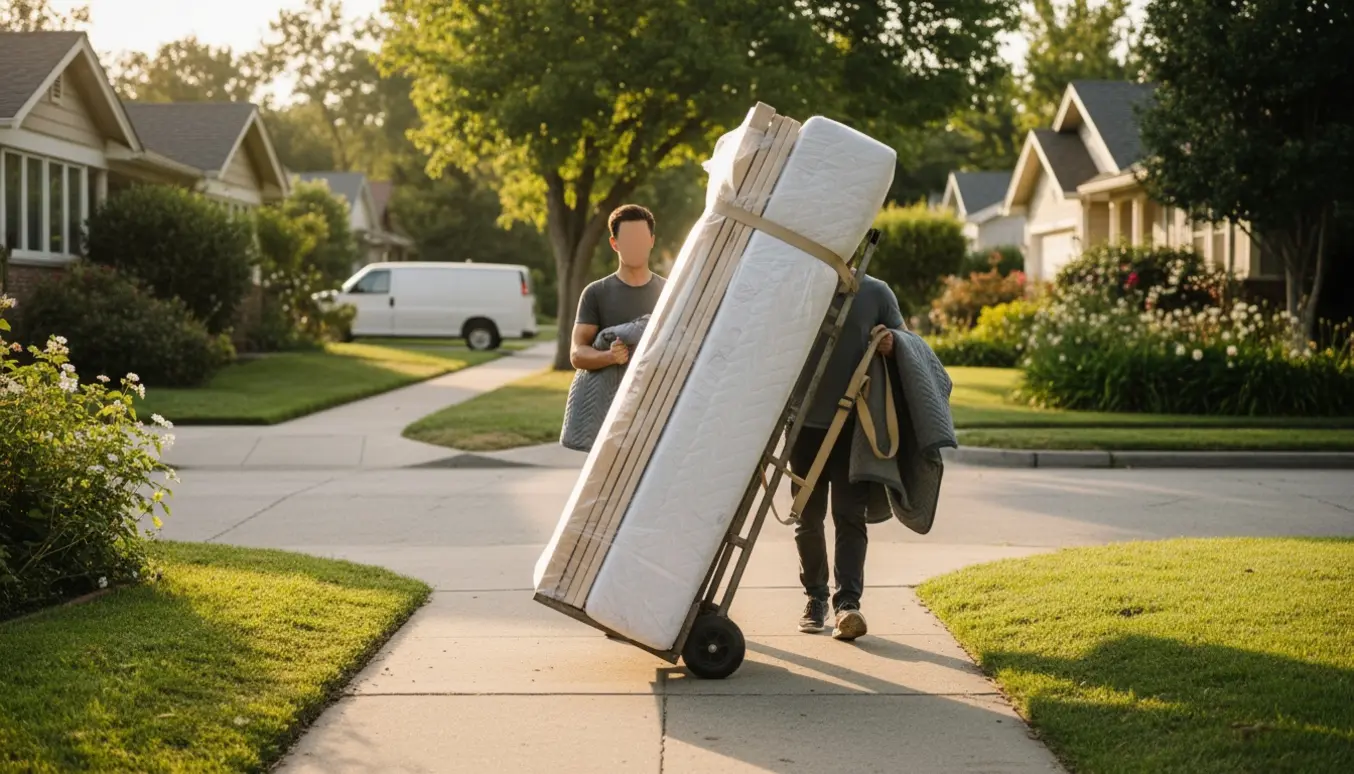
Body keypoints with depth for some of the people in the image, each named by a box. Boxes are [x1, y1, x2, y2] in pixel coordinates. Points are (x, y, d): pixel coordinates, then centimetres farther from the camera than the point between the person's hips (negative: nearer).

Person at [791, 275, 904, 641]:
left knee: (850, 515, -6)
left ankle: (848, 602, -10)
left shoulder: (876, 293, 2)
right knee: (808, 516, 9)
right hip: (805, 422, 1)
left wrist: (892, 346, -15)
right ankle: (815, 597, 22)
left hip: (855, 423, -1)